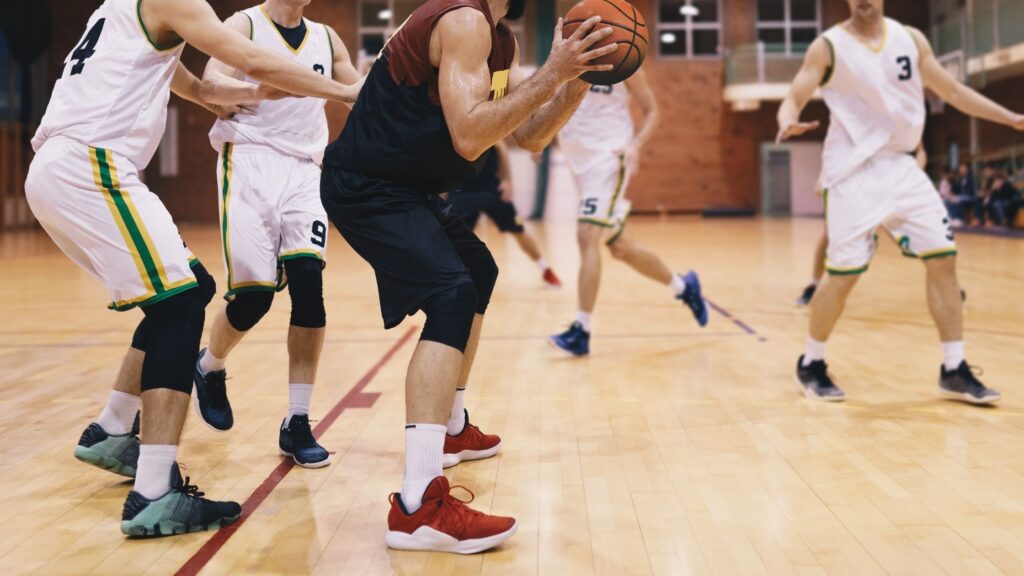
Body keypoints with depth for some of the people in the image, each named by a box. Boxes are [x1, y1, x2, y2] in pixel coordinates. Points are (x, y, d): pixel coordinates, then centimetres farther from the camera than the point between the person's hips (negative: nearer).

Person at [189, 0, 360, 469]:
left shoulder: (326, 39, 16)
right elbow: (211, 83, -16)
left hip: (305, 171, 4)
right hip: (250, 164, -3)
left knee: (308, 283, -15)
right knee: (252, 295, -8)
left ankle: (297, 423, -8)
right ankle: (209, 367, 26)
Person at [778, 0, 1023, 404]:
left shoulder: (911, 39, 7)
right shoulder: (829, 46, -5)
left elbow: (952, 91, 15)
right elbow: (794, 99, -10)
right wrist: (788, 122, -34)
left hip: (901, 167, 5)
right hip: (854, 172, -5)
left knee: (943, 259, -1)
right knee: (843, 275, -7)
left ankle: (954, 371, 9)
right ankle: (811, 364, 15)